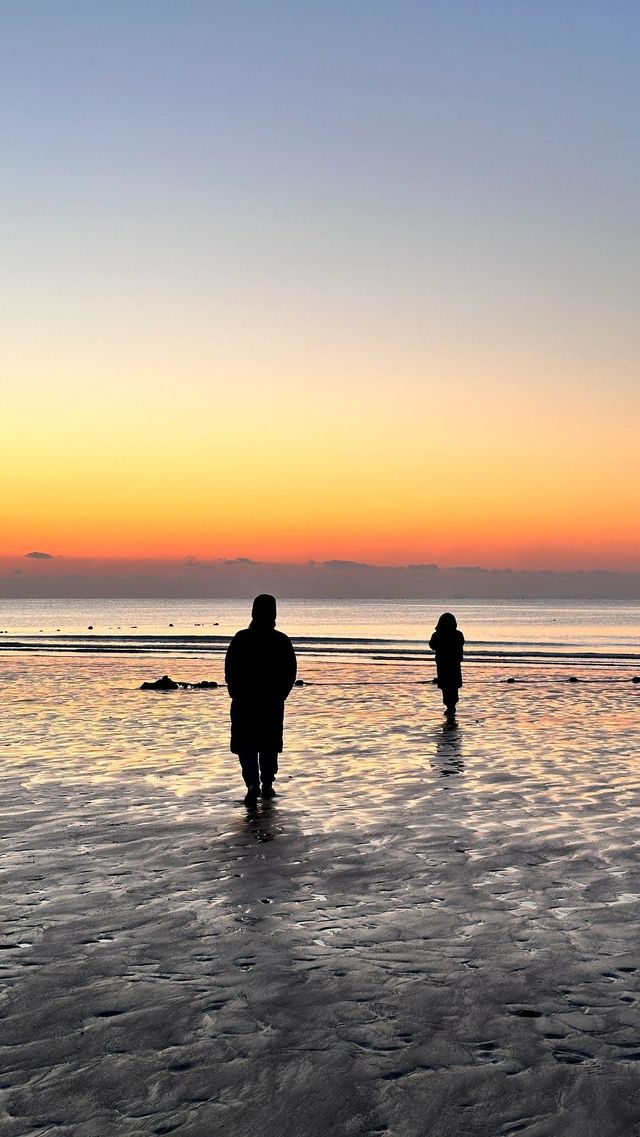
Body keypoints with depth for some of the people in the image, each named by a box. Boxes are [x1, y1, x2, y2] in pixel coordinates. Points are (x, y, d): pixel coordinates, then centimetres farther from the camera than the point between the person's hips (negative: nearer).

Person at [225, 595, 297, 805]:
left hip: (244, 703, -2)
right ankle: (267, 785, 23)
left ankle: (252, 783, -17)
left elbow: (229, 672, -5)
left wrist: (237, 693, 9)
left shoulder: (241, 639, -7)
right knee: (270, 746, 16)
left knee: (246, 746, 2)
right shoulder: (283, 641, -3)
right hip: (273, 703, 2)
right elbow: (291, 674, 0)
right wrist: (279, 695, 13)